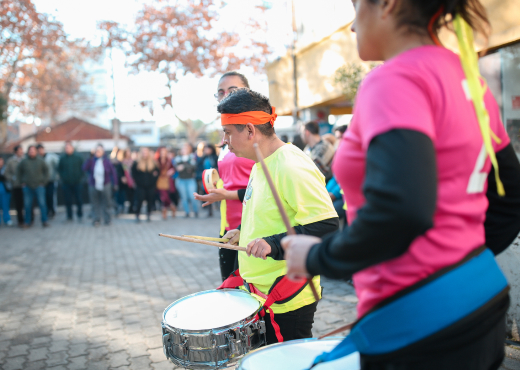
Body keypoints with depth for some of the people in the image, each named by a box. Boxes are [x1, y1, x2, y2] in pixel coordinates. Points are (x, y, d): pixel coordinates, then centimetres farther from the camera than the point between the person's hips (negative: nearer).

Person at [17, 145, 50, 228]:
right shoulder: (24, 161, 4)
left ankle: (44, 221, 4)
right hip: (27, 187, 1)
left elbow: (46, 170, 8)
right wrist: (22, 182, 7)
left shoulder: (40, 161, 2)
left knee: (42, 204, -3)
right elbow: (18, 171, 14)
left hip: (39, 186, -1)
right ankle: (28, 221, 14)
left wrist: (44, 181, 1)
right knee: (27, 205, 4)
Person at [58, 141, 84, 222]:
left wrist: (80, 177, -2)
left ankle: (80, 215, 15)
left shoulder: (78, 157, -2)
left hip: (77, 182, -1)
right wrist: (62, 177, 3)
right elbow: (59, 169, 12)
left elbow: (82, 168, 4)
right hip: (66, 183, 1)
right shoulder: (62, 158, 2)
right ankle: (69, 216, 14)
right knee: (68, 201, 5)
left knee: (78, 200, 2)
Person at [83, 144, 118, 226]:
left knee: (106, 203, 4)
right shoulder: (91, 160, 0)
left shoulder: (107, 161, -1)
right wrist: (90, 157, -18)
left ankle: (107, 219, 15)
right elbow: (85, 168, -15)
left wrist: (115, 183, 1)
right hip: (93, 186, 1)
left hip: (105, 186, -1)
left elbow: (113, 172, 3)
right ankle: (96, 219, 13)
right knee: (95, 204, 5)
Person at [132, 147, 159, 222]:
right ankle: (137, 216, 4)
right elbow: (133, 174, 6)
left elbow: (157, 172, 11)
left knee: (150, 201, 5)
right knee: (140, 201, -6)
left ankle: (148, 216, 18)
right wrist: (138, 181, -2)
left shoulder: (153, 163, 5)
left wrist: (153, 181, 2)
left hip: (151, 186, 2)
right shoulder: (136, 164, 1)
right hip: (140, 186, -2)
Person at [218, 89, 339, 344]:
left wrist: (274, 244, -31)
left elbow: (327, 227, -27)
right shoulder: (261, 164, 10)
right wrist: (245, 233, 12)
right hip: (259, 290, 10)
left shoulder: (293, 168, -22)